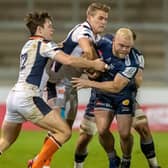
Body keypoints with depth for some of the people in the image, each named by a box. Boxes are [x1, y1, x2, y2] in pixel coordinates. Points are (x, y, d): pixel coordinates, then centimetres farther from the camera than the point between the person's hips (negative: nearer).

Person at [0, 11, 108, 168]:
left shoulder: (28, 45, 22)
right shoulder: (44, 44, -5)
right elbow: (68, 60, -19)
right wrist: (93, 64, -8)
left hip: (14, 95, 9)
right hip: (28, 98, -9)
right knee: (64, 132, -7)